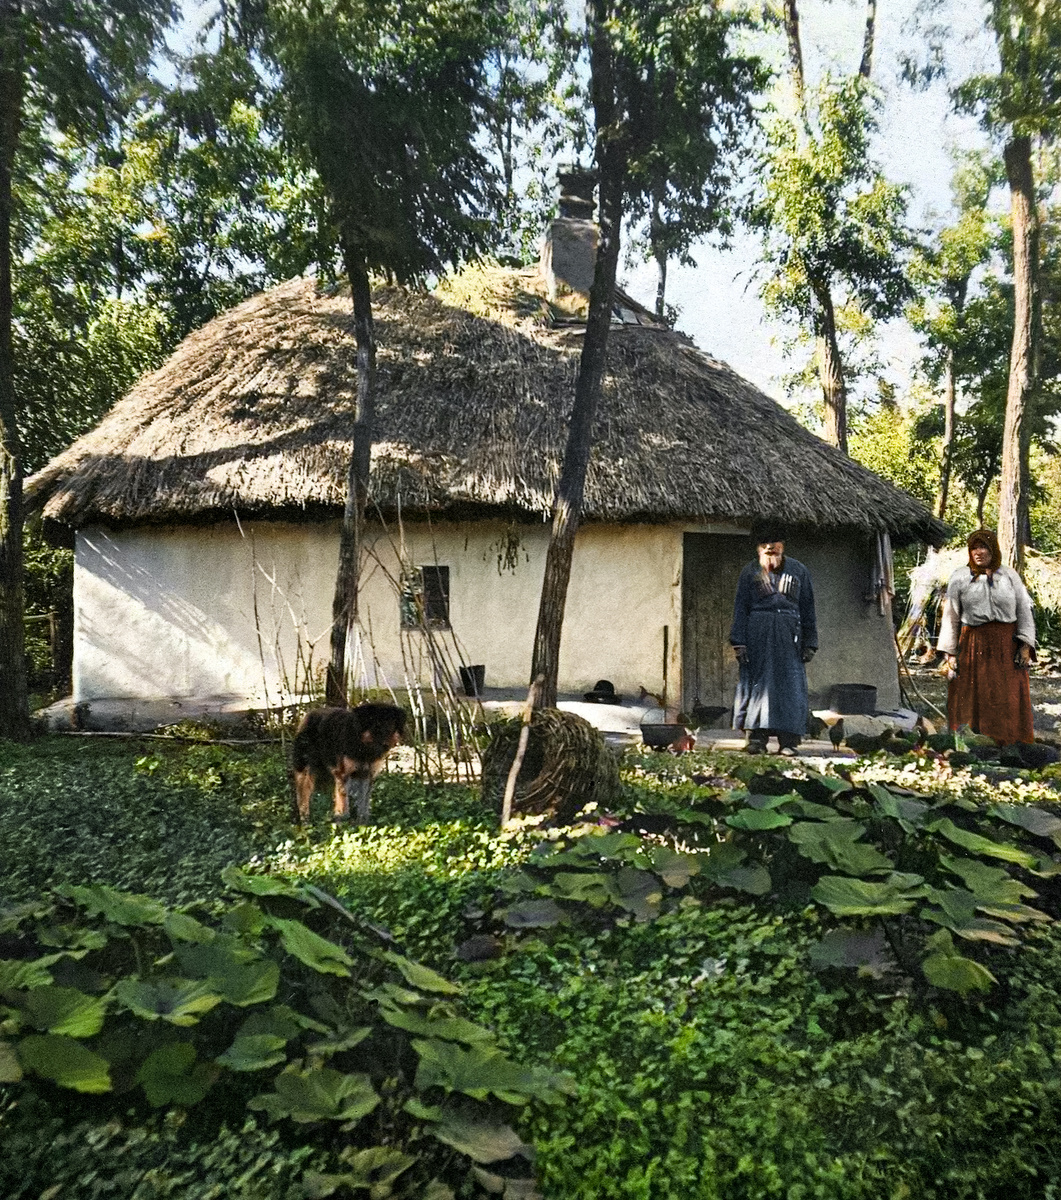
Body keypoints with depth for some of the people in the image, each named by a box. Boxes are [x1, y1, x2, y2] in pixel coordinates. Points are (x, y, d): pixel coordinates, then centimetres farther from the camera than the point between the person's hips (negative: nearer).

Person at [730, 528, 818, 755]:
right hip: (758, 636, -1)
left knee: (790, 685, -2)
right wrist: (739, 643, -4)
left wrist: (809, 643, 6)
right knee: (757, 683, -2)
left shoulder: (798, 571, 12)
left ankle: (788, 741, 2)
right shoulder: (749, 573, 10)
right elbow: (740, 609, 6)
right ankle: (756, 739, 2)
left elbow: (808, 609, 12)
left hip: (789, 635, 1)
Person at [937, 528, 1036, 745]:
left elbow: (1024, 611, 7)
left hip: (1007, 646, 1)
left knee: (1009, 698, 3)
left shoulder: (1010, 576, 9)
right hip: (973, 646, -1)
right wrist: (950, 652, -1)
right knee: (973, 699, 0)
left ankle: (1007, 741, 13)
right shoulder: (960, 578, 5)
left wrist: (1025, 645, -4)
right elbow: (951, 616, 4)